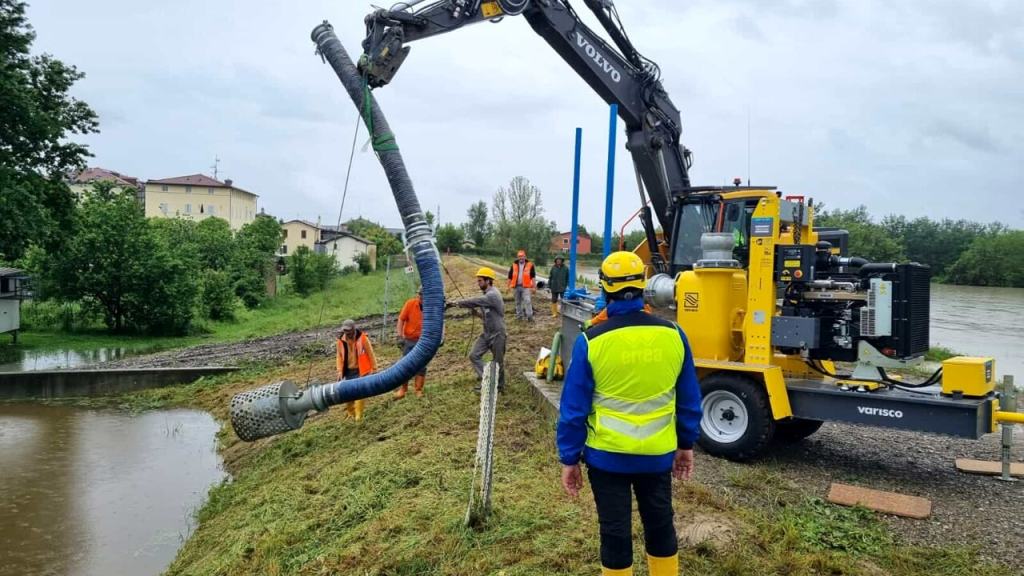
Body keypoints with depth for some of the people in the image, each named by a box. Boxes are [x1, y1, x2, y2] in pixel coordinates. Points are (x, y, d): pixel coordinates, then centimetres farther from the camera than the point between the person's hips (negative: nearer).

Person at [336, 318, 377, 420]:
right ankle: (350, 413, 30)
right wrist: (340, 371, -2)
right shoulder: (341, 340, -6)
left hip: (361, 370, -4)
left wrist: (374, 368, -4)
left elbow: (370, 354, -8)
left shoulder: (362, 338, -16)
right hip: (348, 371, 4)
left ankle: (358, 415, 9)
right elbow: (339, 356, 4)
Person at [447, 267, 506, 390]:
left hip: (497, 334, -9)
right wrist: (477, 311, -3)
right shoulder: (487, 294, 10)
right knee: (474, 355, -1)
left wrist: (456, 302, -22)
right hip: (486, 333, 9)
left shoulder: (492, 295, -20)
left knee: (498, 361, 5)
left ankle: (499, 385, 22)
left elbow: (474, 302, -27)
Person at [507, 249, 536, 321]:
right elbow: (510, 277, 11)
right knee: (518, 302, 12)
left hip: (526, 286, -3)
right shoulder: (514, 265, 8)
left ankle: (530, 316, -9)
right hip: (516, 286, 3)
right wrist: (508, 286, 8)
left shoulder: (530, 265, 1)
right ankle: (519, 315, 23)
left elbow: (533, 277, 2)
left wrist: (533, 287, -3)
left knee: (527, 301, -12)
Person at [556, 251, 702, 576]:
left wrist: (569, 459, 0)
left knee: (615, 531, 12)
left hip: (607, 455, -2)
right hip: (658, 454, 3)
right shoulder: (672, 334, -7)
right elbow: (690, 400, 3)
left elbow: (574, 409, -11)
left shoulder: (591, 341, -16)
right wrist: (686, 444, 16)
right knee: (660, 524, 21)